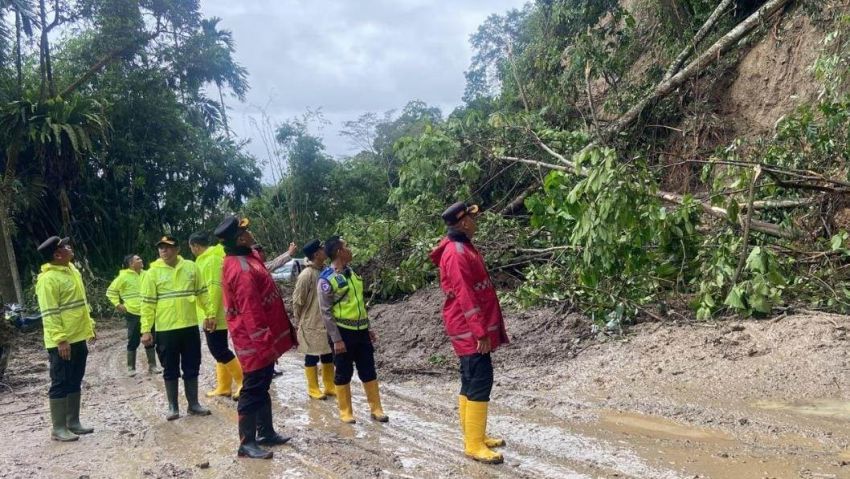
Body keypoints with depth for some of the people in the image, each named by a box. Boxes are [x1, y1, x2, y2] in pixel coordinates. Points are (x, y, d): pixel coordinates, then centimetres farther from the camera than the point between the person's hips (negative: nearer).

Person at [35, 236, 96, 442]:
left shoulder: (72, 270, 11)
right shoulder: (48, 279, -17)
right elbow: (49, 314, -21)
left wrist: (90, 326, 20)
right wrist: (60, 340, -25)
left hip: (79, 338, 9)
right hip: (62, 342, -9)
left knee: (75, 383, 14)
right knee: (61, 384, -1)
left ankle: (73, 422, 24)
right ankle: (58, 428, 8)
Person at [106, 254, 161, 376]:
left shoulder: (145, 274, 8)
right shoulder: (124, 276, -9)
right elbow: (111, 291, -5)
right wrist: (118, 304, -11)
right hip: (133, 314, -5)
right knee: (133, 341, 2)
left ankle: (152, 366, 17)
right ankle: (131, 368, 14)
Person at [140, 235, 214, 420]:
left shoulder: (191, 267, 2)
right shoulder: (153, 273, -4)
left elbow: (202, 292, 9)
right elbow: (147, 303, -4)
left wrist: (210, 313, 5)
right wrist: (146, 330, -8)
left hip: (190, 327, 2)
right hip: (165, 329, -2)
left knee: (192, 368, 10)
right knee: (170, 370, 8)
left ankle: (193, 404, 22)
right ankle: (173, 407, 19)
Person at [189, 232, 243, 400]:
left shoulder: (213, 259, -16)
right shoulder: (207, 259, 16)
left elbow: (215, 288, -24)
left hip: (214, 316, -10)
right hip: (213, 316, 10)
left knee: (218, 350, -8)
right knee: (219, 349, 12)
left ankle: (242, 380, -2)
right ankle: (224, 386, 17)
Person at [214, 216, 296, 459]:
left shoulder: (244, 259, 8)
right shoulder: (243, 270, -24)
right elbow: (251, 312, -26)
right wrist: (265, 344, -24)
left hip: (260, 341, 10)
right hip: (256, 343, -10)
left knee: (262, 388, 19)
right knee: (253, 391, 0)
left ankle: (266, 432, 32)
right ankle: (247, 443, 10)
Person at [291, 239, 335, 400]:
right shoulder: (306, 275, -18)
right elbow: (297, 301, -11)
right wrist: (301, 321, -3)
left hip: (327, 322, 7)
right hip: (312, 324, -7)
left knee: (328, 355, 15)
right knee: (312, 357, 6)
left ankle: (329, 386, 27)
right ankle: (313, 389, 19)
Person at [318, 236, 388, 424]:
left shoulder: (351, 272, 10)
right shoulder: (327, 279, -14)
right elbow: (325, 312, -15)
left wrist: (368, 328, 17)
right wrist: (336, 339, -17)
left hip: (360, 330, 7)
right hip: (343, 331, -7)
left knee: (368, 370, 10)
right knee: (343, 373, 5)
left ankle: (376, 408, 20)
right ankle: (345, 412, 18)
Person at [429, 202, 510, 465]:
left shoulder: (464, 248, 15)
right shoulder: (456, 252, -17)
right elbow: (465, 296, -22)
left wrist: (484, 328, 22)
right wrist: (481, 332, -22)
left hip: (473, 327, 10)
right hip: (469, 329, -10)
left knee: (471, 381, 13)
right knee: (480, 380, -9)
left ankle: (474, 436, 20)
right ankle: (474, 445, -4)